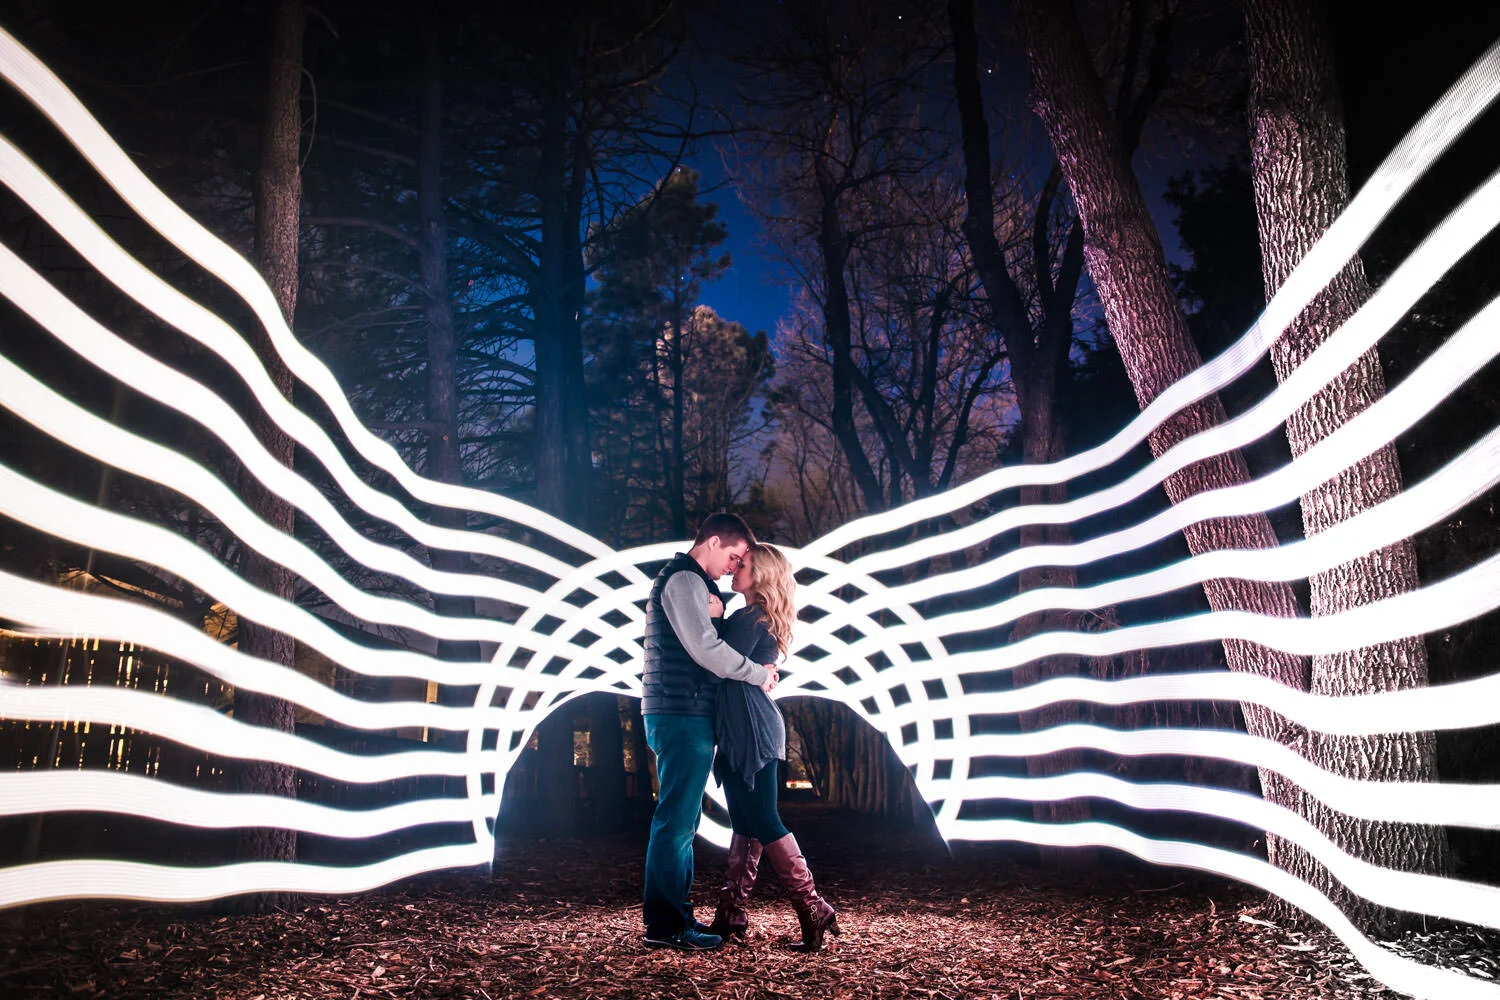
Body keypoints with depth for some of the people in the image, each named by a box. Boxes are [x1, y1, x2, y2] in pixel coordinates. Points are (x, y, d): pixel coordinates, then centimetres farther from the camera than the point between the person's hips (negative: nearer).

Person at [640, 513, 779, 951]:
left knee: (682, 820, 13)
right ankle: (664, 924, -4)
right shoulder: (684, 579, -10)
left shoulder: (692, 583, 23)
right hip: (682, 715, -11)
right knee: (677, 819, -8)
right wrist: (759, 674, -9)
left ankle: (676, 914, 20)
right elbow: (704, 647, -20)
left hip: (684, 717, 11)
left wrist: (756, 666, 7)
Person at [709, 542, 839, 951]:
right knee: (745, 823, 11)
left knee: (763, 822, -7)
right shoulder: (757, 617, 18)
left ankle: (813, 910, -3)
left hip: (752, 731, -10)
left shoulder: (750, 617, -12)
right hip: (742, 732, 10)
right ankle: (730, 914, 17)